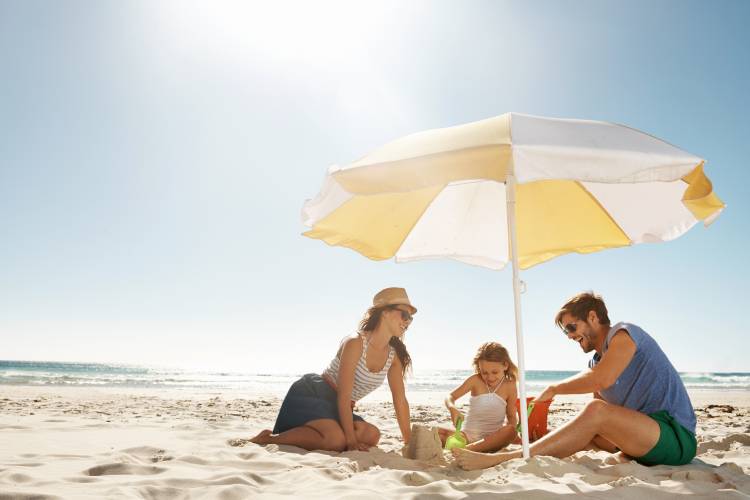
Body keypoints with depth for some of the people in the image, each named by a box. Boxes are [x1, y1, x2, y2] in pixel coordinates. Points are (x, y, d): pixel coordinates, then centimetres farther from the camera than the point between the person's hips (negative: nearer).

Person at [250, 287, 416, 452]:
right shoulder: (355, 343, -20)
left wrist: (409, 442, 1)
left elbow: (401, 401, 5)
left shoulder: (394, 354, 2)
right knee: (336, 440, -31)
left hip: (334, 407, 8)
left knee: (371, 436, -16)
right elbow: (344, 396, -21)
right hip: (310, 394, -8)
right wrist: (351, 441, -20)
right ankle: (269, 438, -14)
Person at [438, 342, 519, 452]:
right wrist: (452, 408, -26)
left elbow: (511, 416, 4)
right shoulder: (475, 380, -3)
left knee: (510, 431, -34)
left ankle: (467, 449, -38)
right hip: (467, 434, 0)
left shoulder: (509, 386, -3)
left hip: (492, 438, 0)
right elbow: (450, 397, -4)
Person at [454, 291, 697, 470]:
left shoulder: (624, 334, -8)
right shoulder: (596, 362, 16)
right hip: (645, 439, 9)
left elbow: (601, 380, -24)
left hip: (678, 437, -9)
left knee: (596, 412, -27)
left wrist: (553, 389, -12)